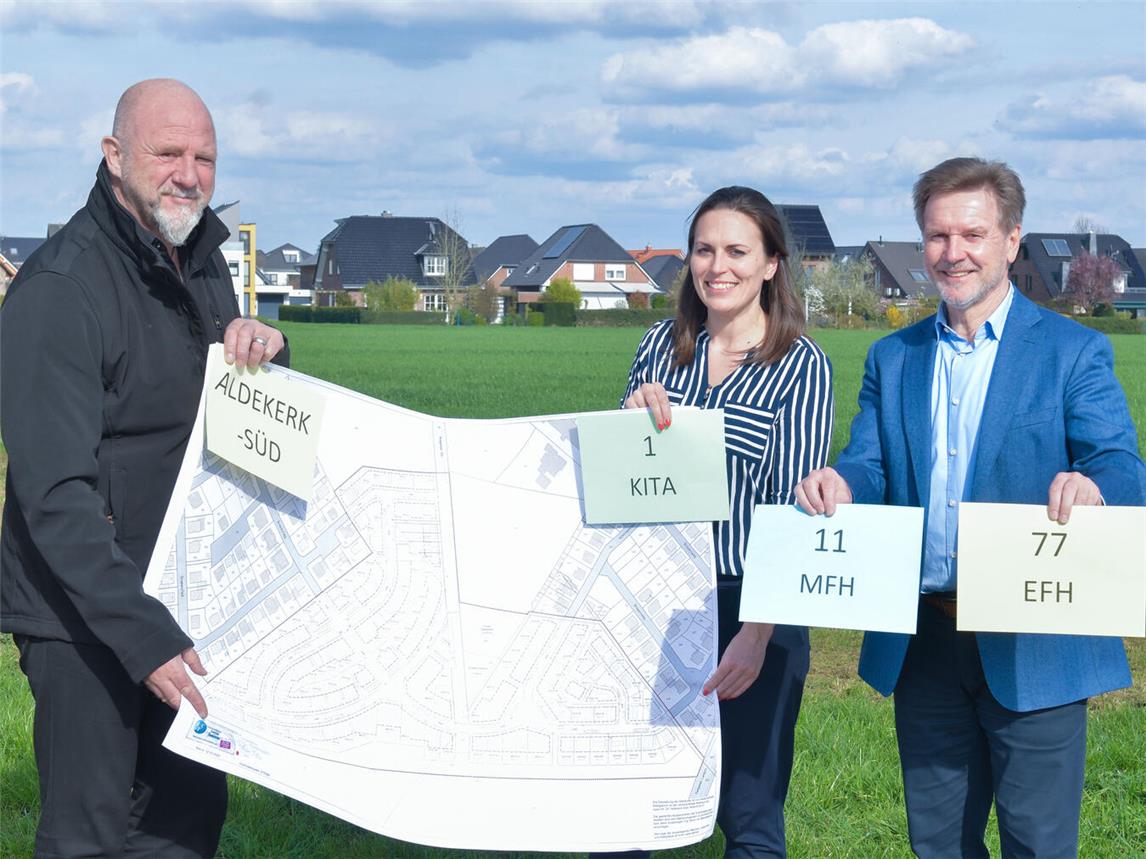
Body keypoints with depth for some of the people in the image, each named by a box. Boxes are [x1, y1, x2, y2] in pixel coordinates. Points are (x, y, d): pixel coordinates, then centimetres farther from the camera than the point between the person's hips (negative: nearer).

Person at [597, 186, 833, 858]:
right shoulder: (662, 345, 6)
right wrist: (635, 414, -10)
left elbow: (795, 509, -10)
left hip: (753, 605, -4)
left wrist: (757, 631, -19)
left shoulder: (801, 365, -6)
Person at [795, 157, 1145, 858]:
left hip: (1032, 648, -4)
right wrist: (841, 484, -21)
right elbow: (871, 467, 4)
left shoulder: (1073, 352, -2)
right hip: (925, 643, 4)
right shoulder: (893, 359, 11)